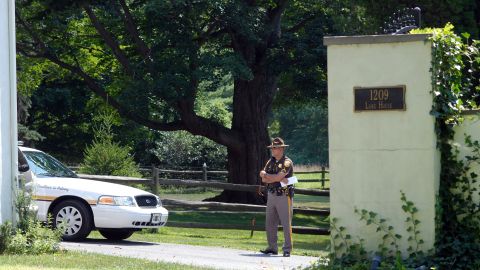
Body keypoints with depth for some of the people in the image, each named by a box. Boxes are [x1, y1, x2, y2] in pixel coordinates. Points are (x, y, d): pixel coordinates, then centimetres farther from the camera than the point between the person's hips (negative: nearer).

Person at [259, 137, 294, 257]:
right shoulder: (271, 161, 13)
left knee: (286, 224, -4)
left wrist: (265, 174, -4)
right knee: (270, 224, 9)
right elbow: (264, 179, 2)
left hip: (283, 196, -7)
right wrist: (279, 179, -12)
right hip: (271, 195, 7)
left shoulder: (287, 162, -8)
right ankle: (272, 248, 17)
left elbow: (277, 177, -20)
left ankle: (287, 249, -2)